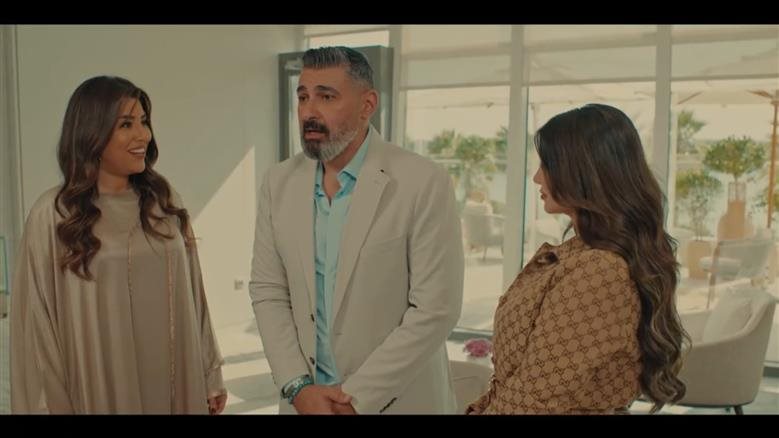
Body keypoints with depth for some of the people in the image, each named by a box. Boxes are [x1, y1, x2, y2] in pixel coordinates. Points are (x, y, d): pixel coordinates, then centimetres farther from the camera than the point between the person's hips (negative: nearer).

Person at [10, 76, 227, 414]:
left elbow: (193, 297, 5)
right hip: (102, 391, -3)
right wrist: (52, 405, -6)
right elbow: (39, 324, -6)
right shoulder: (53, 215, -10)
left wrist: (210, 377, 6)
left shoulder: (165, 202, 2)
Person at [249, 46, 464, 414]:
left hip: (396, 398, -3)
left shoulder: (424, 183, -16)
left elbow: (436, 309, -17)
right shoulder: (279, 182, -1)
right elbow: (267, 291, 1)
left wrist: (358, 396, -15)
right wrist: (298, 386, -9)